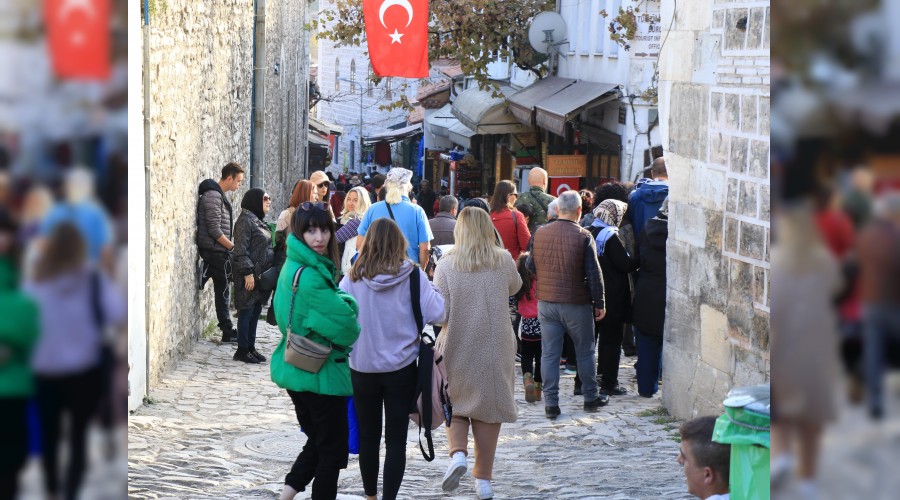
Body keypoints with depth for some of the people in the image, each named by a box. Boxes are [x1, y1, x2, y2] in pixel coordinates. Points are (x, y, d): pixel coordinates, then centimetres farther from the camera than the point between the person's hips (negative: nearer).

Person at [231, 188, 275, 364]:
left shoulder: (259, 221, 16)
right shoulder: (245, 221, -13)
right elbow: (241, 250, -19)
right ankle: (242, 350, 2)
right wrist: (248, 273, -22)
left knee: (255, 311, 12)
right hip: (250, 275, -9)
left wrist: (270, 273, 18)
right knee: (247, 311, -4)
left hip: (262, 275, 9)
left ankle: (251, 347, 18)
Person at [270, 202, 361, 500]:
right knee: (333, 451, 4)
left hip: (295, 371, 9)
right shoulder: (311, 276, -23)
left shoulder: (293, 267, 7)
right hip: (321, 373, -9)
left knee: (318, 441, 20)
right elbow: (345, 323, -21)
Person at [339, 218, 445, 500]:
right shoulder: (412, 275, -10)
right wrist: (435, 289, 6)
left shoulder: (354, 277, -8)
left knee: (368, 437, 16)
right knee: (396, 440, 4)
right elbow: (437, 313, -11)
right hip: (401, 368, -1)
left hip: (362, 368, 1)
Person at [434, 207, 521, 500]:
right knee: (489, 410, 10)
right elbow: (515, 287, 17)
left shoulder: (446, 265, -9)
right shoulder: (503, 261, -4)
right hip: (495, 347, 1)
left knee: (455, 407, 16)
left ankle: (458, 453, -10)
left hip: (457, 347, -1)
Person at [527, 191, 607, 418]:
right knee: (585, 352, 13)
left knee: (549, 354, 6)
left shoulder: (540, 234, -1)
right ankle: (591, 397, 23)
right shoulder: (583, 236, -12)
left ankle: (550, 402, 4)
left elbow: (531, 266, 8)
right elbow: (594, 274, -11)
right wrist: (599, 303, -2)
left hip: (546, 303, 3)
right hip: (576, 303, -3)